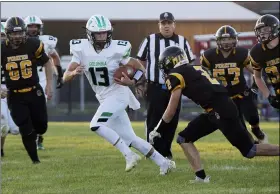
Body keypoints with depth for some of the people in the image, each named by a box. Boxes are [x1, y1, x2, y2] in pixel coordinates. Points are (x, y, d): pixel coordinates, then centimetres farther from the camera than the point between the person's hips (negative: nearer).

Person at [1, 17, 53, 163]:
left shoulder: (33, 45, -10)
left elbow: (47, 63, 5)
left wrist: (49, 85, 0)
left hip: (34, 92, 1)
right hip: (15, 96, -1)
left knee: (41, 128, 3)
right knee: (27, 131, -5)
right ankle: (35, 161, 11)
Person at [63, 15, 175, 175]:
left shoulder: (116, 50, -16)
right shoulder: (82, 50, -7)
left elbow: (141, 68, -7)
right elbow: (65, 77, -12)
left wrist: (132, 82, -27)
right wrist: (74, 72, -35)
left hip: (118, 95, -5)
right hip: (104, 99, 5)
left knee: (96, 125, -24)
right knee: (129, 138, 7)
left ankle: (129, 155, -16)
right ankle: (164, 163, 16)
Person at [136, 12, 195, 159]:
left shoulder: (182, 42, 7)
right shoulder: (150, 40, 2)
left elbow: (188, 64, 11)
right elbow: (141, 62, 6)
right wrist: (139, 83, 2)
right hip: (155, 87, -2)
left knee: (172, 121, 4)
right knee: (154, 120, -3)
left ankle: (165, 151, 14)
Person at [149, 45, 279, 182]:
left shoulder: (175, 76, -3)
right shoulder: (195, 69, 21)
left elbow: (171, 111, -1)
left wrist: (157, 130, 8)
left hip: (221, 111, -9)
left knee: (249, 151, -4)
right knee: (184, 138, 10)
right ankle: (201, 176, 3)